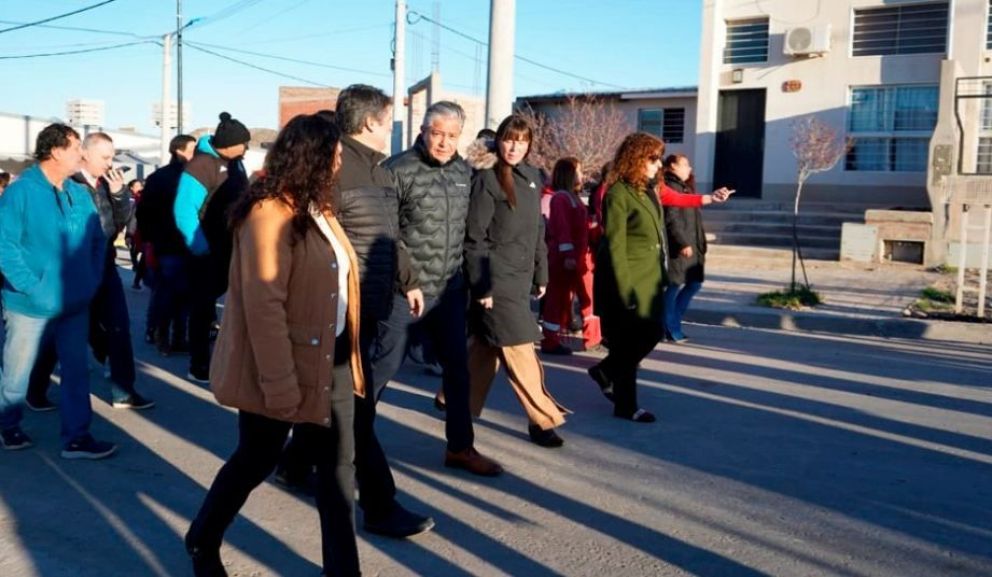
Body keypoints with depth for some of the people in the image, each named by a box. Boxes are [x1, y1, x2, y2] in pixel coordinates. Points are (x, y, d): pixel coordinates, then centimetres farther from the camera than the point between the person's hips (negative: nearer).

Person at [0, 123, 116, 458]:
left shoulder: (80, 194, 8)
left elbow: (98, 240, 14)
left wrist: (92, 279, 3)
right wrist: (30, 286, -20)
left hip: (75, 303, 6)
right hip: (31, 305, -6)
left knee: (76, 370, 9)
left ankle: (76, 437, 17)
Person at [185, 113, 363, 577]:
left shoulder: (315, 208, 11)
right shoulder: (270, 213, -17)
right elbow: (263, 305, -22)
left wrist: (347, 354, 12)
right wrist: (279, 384, -23)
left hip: (329, 358, 8)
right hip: (282, 364, -7)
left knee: (338, 465, 7)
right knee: (257, 459, 12)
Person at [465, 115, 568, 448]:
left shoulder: (532, 177, 10)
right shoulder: (487, 179, -10)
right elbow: (475, 237, -12)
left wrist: (541, 275, 14)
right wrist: (482, 286, -16)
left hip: (521, 277, 7)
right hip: (496, 279, -7)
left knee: (486, 348, 15)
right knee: (519, 352, -4)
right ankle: (543, 420, 5)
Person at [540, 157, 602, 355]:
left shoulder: (573, 197, 20)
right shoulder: (560, 197, -10)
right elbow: (562, 227, -19)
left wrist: (582, 254, 18)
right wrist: (567, 254, -26)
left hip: (578, 255, 10)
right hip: (564, 257, -10)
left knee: (588, 294, 11)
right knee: (558, 297, -4)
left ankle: (592, 337, 19)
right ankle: (550, 342, 3)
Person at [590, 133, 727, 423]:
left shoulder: (649, 189, 11)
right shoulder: (618, 193, -16)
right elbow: (615, 245, -19)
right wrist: (625, 288, -22)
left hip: (650, 277, 9)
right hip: (628, 280, -9)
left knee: (651, 333, 13)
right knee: (629, 341, 1)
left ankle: (606, 372, 34)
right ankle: (625, 406, 16)